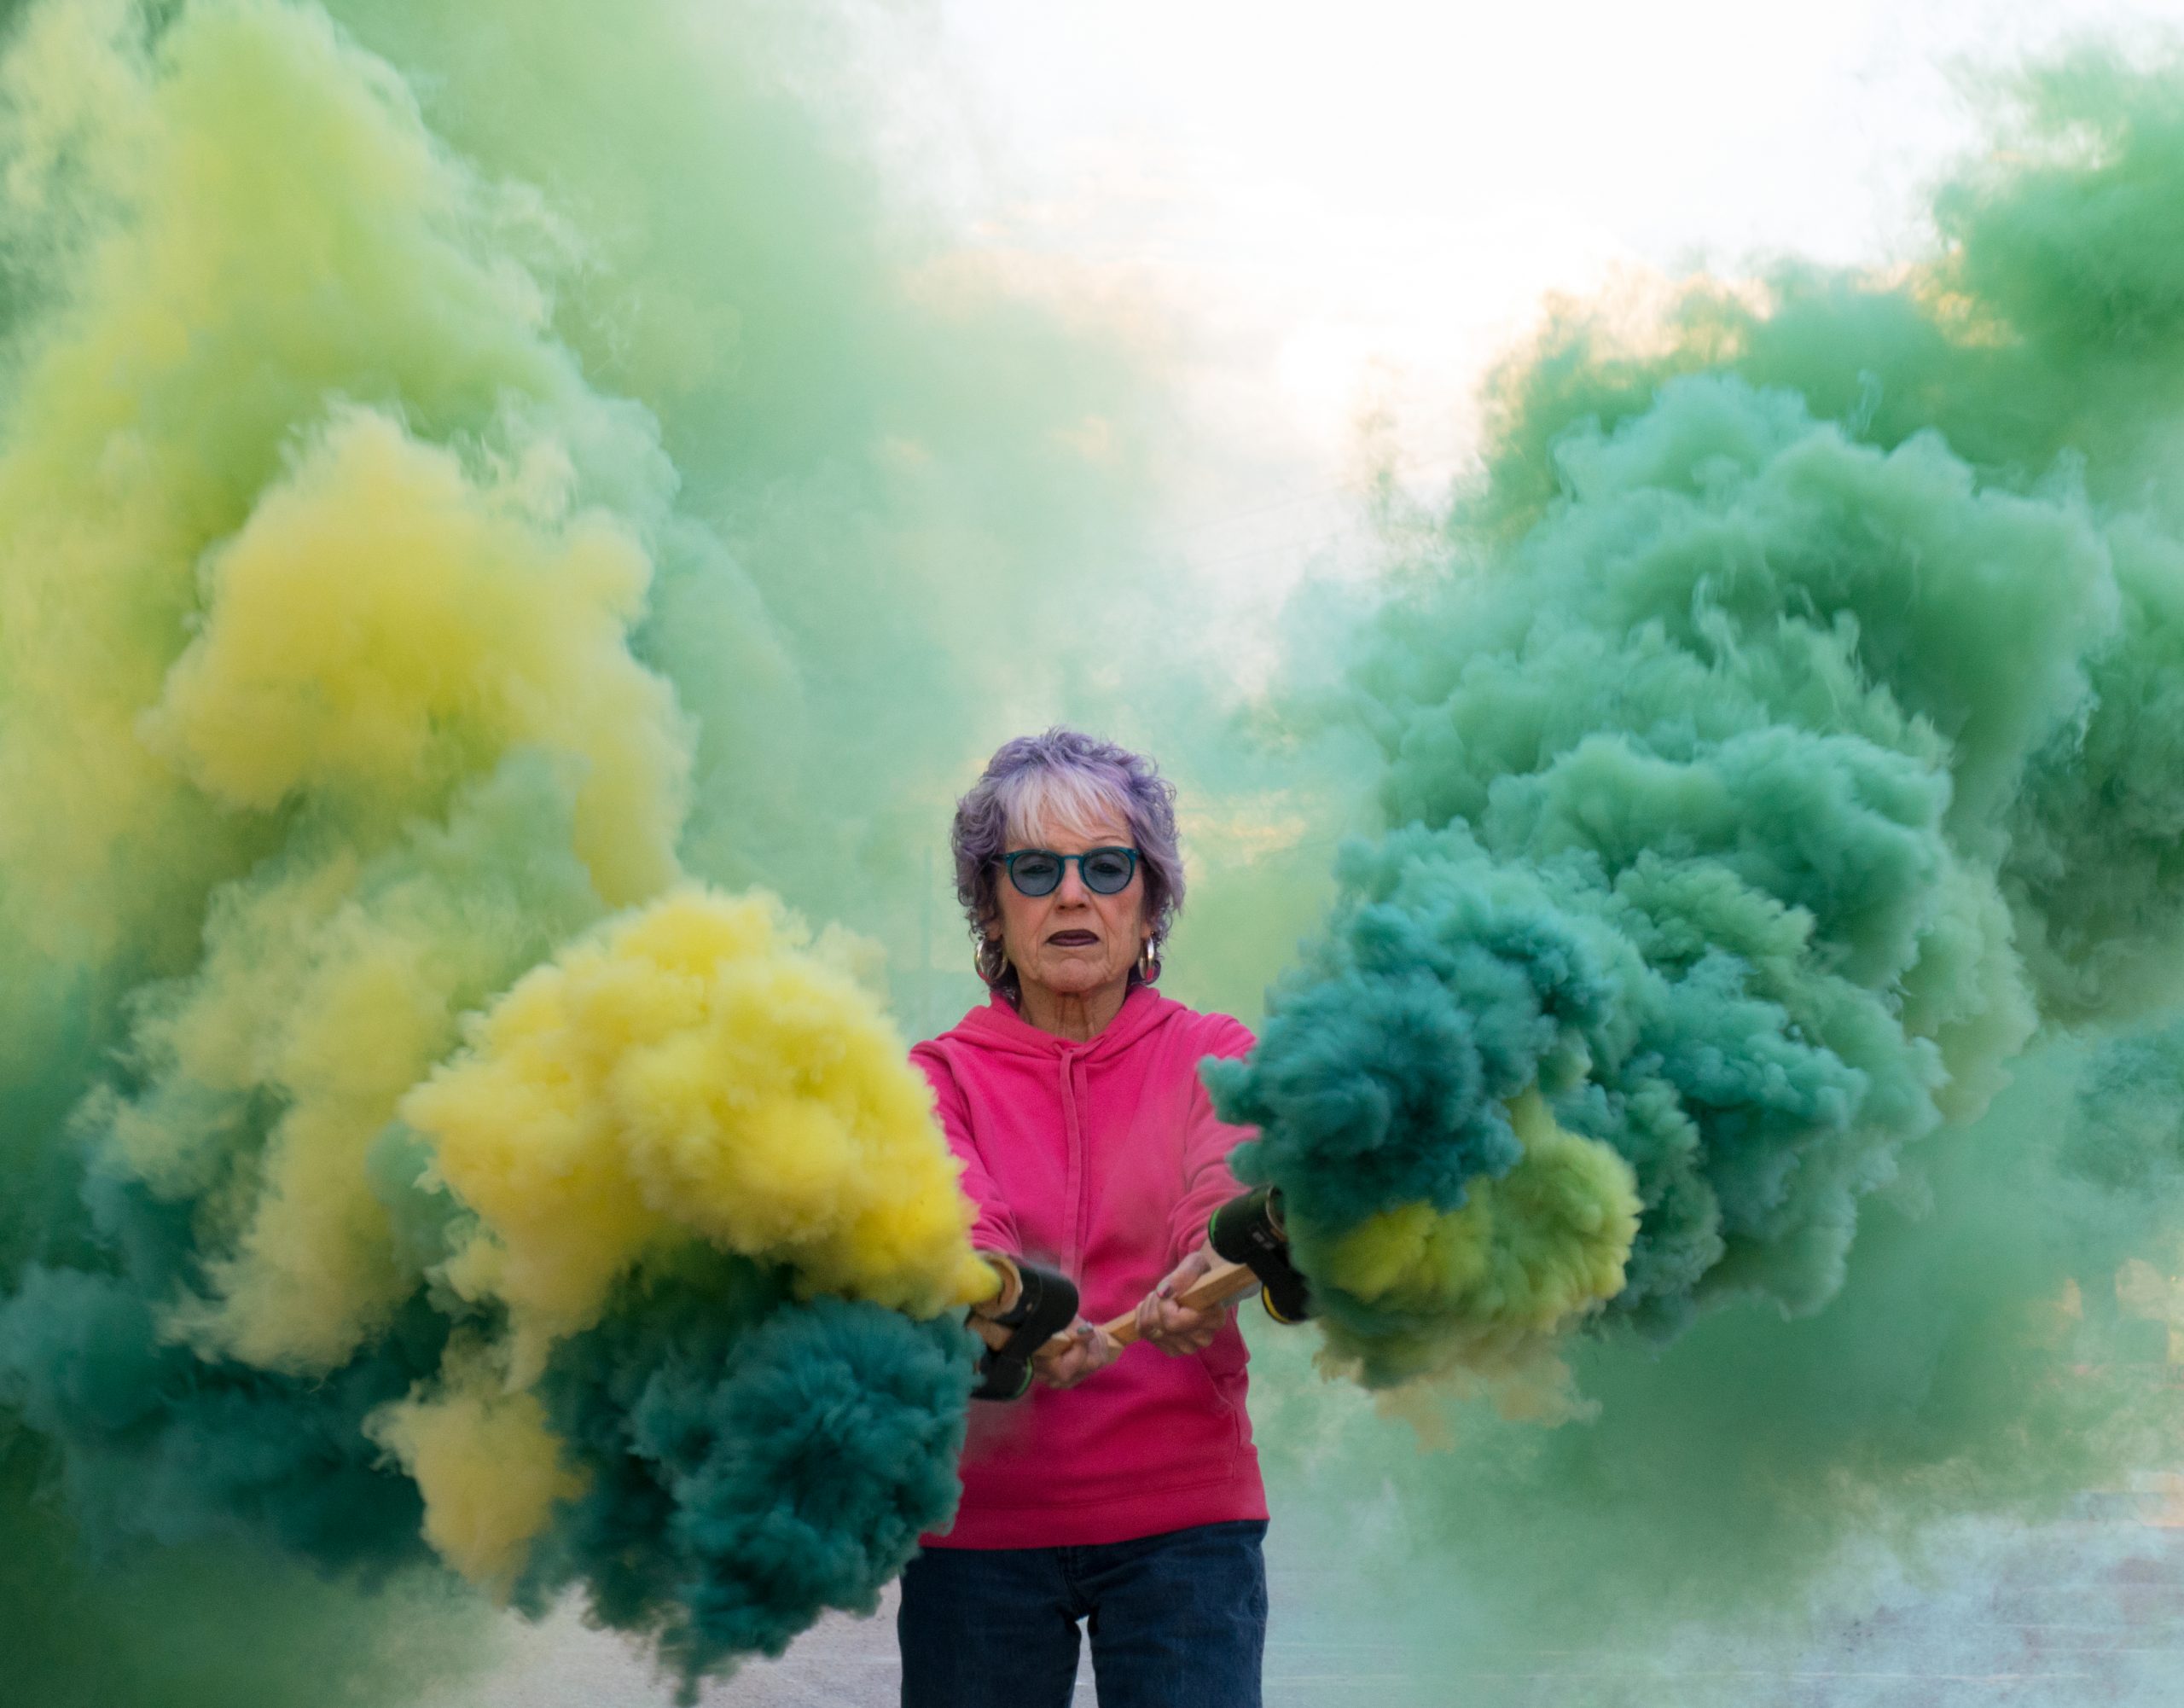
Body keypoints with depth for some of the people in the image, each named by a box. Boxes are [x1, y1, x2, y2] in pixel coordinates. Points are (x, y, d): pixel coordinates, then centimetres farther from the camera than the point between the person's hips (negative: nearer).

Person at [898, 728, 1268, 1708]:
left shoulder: (1211, 1056, 8)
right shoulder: (943, 1076, 7)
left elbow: (1228, 1182, -13)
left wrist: (1209, 1272, -37)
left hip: (1181, 1515, 0)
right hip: (982, 1519, 0)